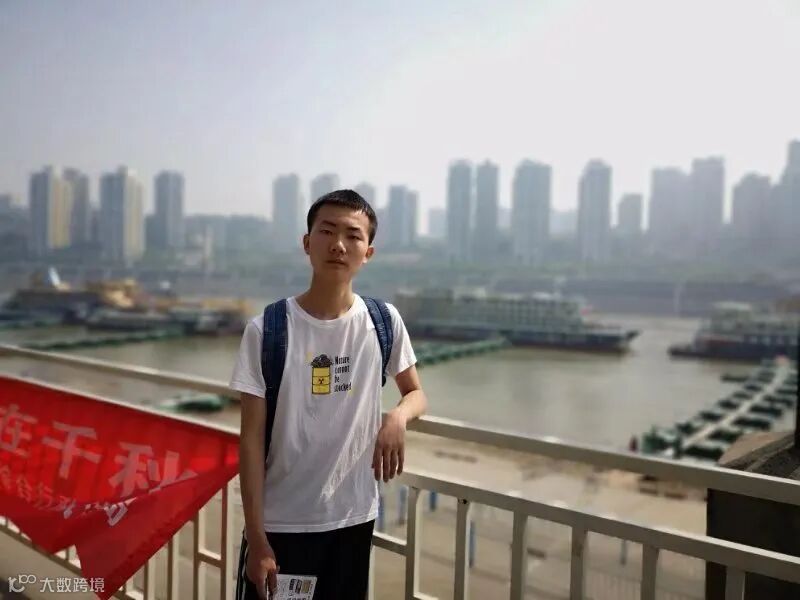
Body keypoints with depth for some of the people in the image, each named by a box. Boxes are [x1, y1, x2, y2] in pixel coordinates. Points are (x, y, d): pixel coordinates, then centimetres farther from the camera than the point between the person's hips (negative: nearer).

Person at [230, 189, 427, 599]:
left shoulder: (384, 322, -5)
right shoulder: (266, 330, -12)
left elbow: (416, 393, 8)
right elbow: (251, 439, -9)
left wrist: (398, 416, -15)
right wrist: (256, 539, -10)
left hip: (354, 518, 3)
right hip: (279, 523, -2)